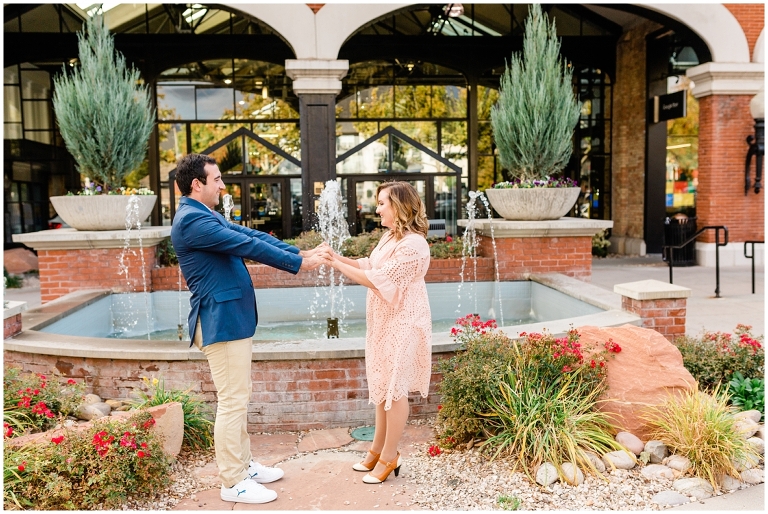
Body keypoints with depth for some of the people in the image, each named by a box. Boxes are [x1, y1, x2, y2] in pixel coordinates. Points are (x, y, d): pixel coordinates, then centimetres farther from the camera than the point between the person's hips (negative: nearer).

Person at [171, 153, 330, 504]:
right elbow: (248, 246, -20)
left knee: (238, 398, 17)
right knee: (232, 402, -3)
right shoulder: (192, 219, -18)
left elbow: (252, 235, 11)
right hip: (221, 322, -11)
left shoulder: (205, 215, 16)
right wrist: (299, 263, -14)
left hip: (231, 318, 11)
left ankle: (243, 464, 30)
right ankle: (233, 483, 8)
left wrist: (302, 253, 4)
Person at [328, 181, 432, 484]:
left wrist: (337, 265, -21)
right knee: (382, 386, 16)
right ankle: (378, 448, 28)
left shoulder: (412, 244, -22)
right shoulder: (390, 237, 11)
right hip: (384, 321, 10)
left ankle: (389, 457, 13)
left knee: (394, 388, 0)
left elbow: (379, 280, -24)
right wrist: (337, 256, -3)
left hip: (402, 324, -10)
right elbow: (369, 266, 9)